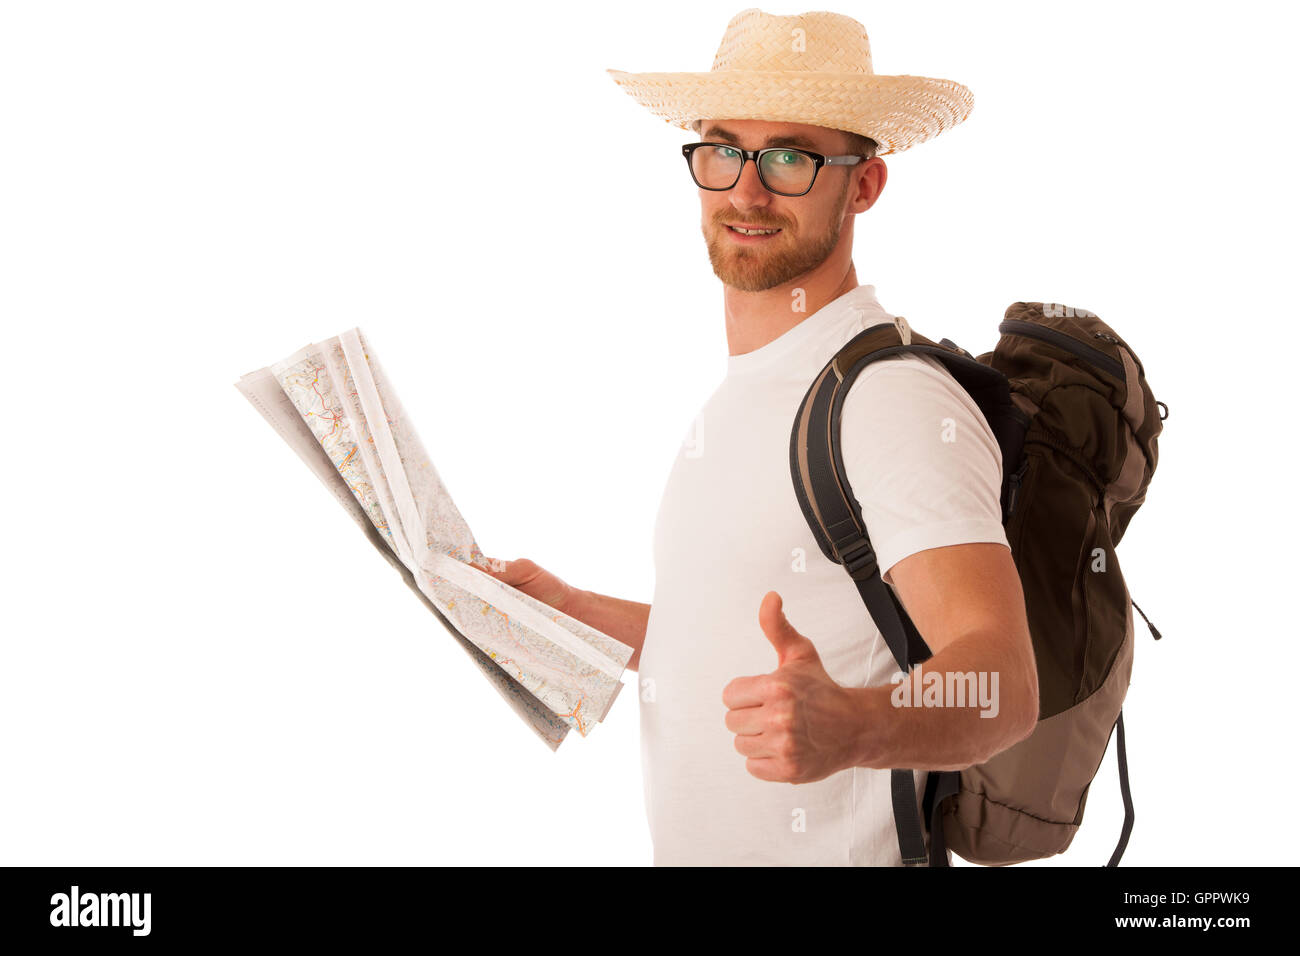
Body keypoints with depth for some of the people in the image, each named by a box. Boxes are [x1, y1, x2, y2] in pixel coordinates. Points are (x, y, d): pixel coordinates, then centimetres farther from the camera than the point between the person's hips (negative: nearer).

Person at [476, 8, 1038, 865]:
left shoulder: (897, 402, -20)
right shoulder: (746, 394, 9)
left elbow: (1002, 683, -32)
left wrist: (850, 726, -49)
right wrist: (570, 609, 15)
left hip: (836, 852, -8)